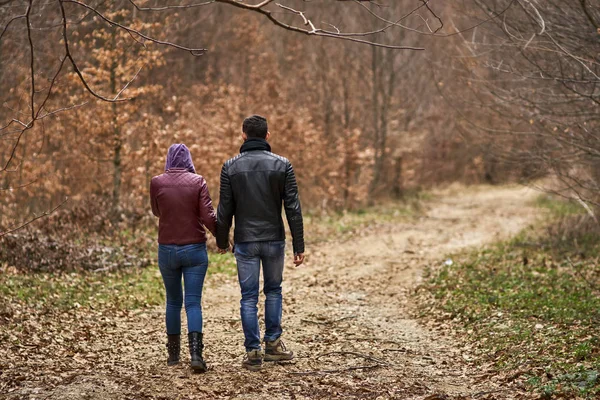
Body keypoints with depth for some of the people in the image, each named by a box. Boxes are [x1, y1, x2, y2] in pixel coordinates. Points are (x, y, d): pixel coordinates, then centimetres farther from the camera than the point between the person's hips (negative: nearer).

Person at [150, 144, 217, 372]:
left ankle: (173, 354, 23)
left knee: (173, 301, 17)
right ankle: (195, 352, -16)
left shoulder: (157, 183, -1)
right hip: (195, 250, -2)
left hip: (167, 250, 2)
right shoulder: (197, 182, -6)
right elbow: (208, 217, -10)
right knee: (193, 302, -1)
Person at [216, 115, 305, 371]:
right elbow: (293, 208, -6)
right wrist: (299, 245, -2)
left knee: (249, 297, 5)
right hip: (274, 240, 1)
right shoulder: (282, 165, -4)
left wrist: (222, 241, 12)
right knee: (273, 290, 19)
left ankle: (253, 352, 4)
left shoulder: (231, 167, -3)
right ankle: (273, 344, 20)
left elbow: (225, 209, -2)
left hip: (245, 242, -1)